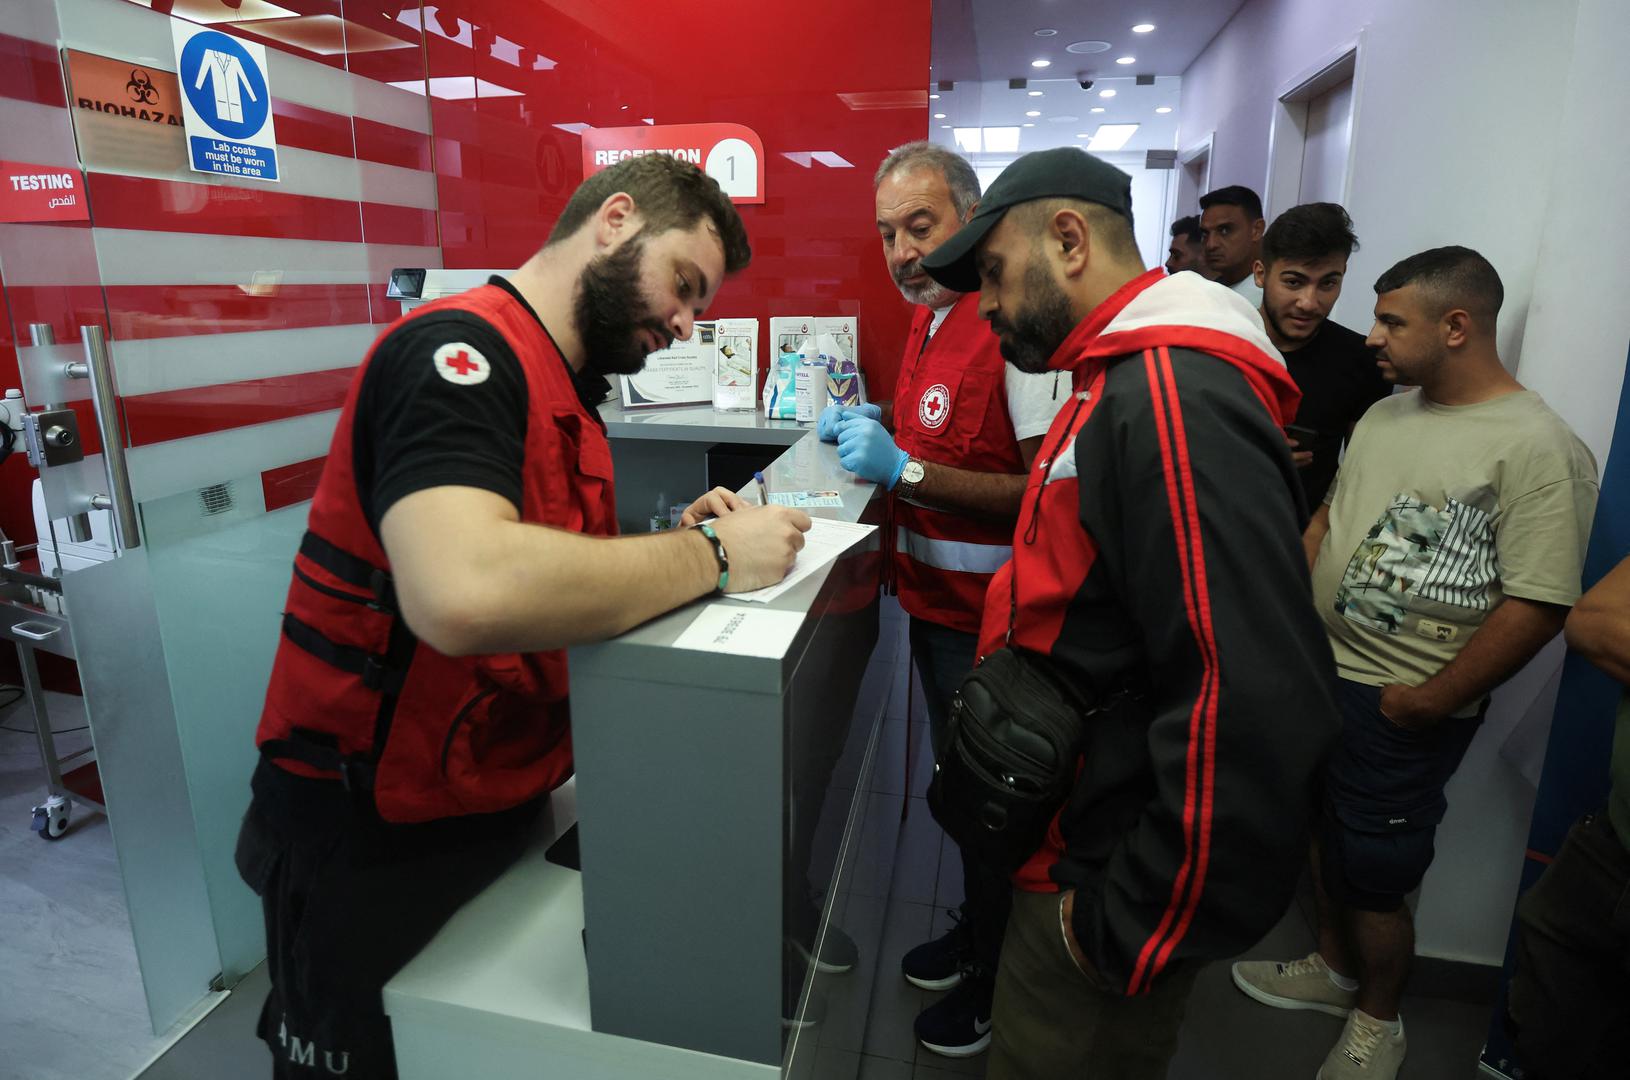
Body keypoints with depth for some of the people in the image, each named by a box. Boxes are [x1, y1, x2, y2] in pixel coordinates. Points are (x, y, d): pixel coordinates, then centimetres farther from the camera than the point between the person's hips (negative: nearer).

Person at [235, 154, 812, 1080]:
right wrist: (710, 557, -30)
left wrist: (677, 544, -9)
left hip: (504, 809, 8)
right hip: (371, 839, -8)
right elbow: (463, 594, -41)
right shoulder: (459, 348, -23)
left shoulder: (563, 396, 8)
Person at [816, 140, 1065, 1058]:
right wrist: (873, 427, 2)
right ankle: (974, 930, 45)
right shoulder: (929, 319, 9)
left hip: (985, 617, -9)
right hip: (935, 602, 9)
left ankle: (998, 981, 33)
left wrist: (906, 471, -29)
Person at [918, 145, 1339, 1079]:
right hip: (1073, 840, 9)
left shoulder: (1171, 399, -26)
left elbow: (1253, 708, -32)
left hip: (1099, 887, -9)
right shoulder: (1128, 382, 9)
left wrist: (1131, 930, -21)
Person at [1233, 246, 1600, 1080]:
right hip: (1319, 673, 7)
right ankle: (1334, 969, 46)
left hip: (1399, 710, -7)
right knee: (1323, 834, 22)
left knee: (1373, 879, 9)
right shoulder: (1384, 414, 6)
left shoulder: (1537, 448, -17)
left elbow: (1538, 605, -21)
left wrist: (1430, 703, -17)